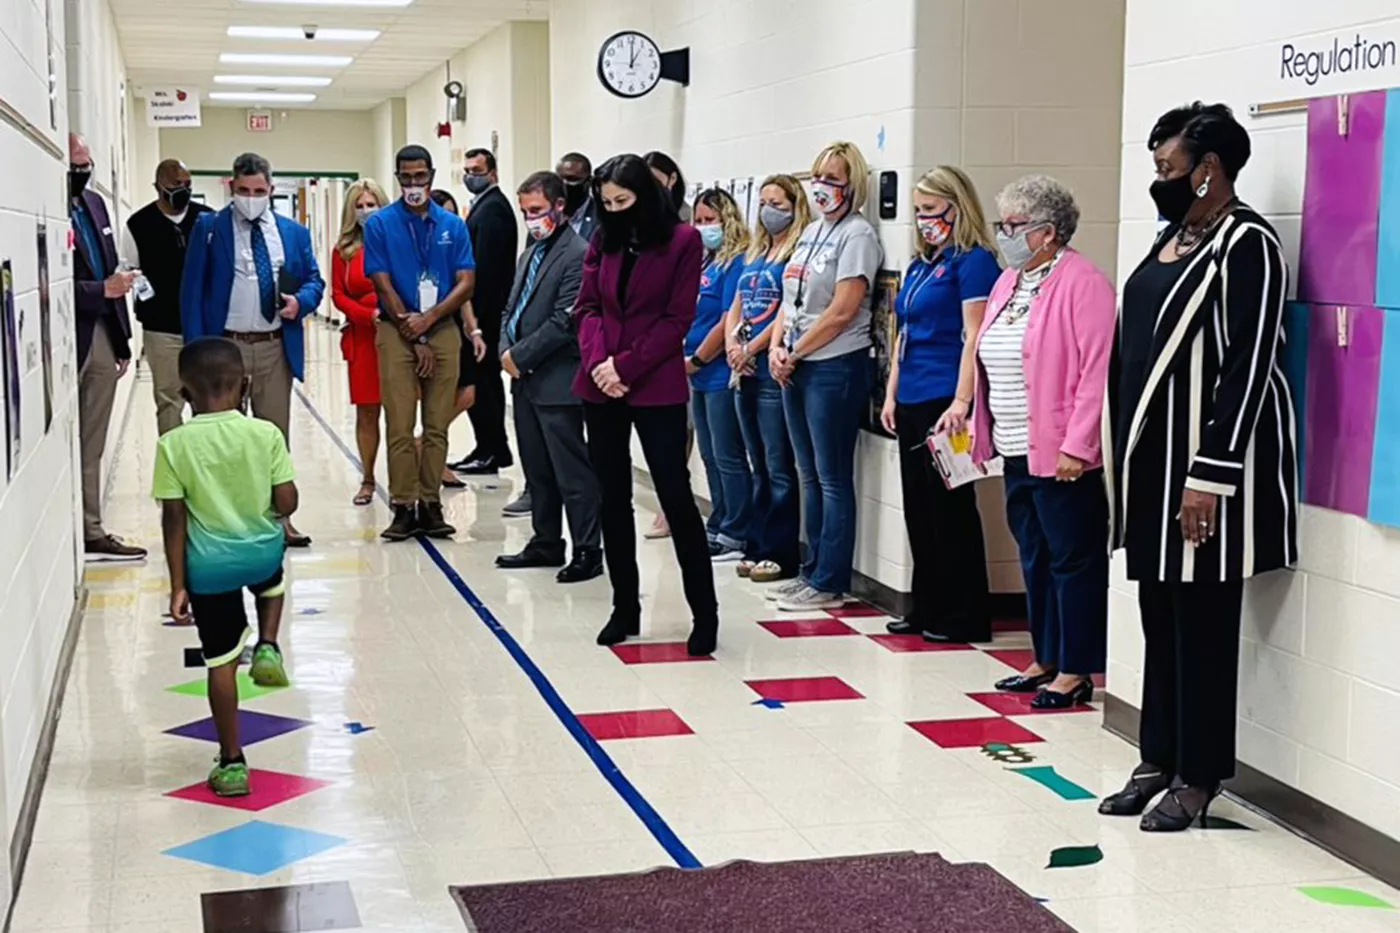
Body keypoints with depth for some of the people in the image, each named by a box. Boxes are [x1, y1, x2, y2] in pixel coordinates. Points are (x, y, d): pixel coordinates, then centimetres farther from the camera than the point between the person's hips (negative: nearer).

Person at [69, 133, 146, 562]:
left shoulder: (95, 203, 13)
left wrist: (122, 338, 15)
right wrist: (103, 290, -19)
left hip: (103, 337, 7)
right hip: (69, 339, -7)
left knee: (92, 445, 13)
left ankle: (91, 532, 19)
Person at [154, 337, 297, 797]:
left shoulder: (174, 445, -10)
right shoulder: (266, 434, -9)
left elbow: (174, 521, -8)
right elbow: (286, 503, -9)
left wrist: (178, 584, -2)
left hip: (209, 567, -1)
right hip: (262, 552, 1)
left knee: (221, 663, 9)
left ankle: (232, 762, 16)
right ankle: (267, 647, 18)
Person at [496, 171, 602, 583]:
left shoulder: (577, 254, -13)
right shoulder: (530, 254, 17)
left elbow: (563, 322, -18)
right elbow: (512, 308, 20)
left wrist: (520, 356, -13)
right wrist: (506, 351, 1)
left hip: (557, 381, -9)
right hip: (526, 379, 9)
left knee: (572, 470, -4)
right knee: (537, 469, 15)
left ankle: (587, 551, 2)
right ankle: (546, 542, 25)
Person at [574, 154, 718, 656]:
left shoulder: (683, 240, -5)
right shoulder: (603, 241, 10)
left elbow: (677, 319, -9)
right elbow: (587, 307, 6)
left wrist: (627, 367, -14)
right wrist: (597, 360, -12)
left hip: (657, 388, -5)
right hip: (600, 387, 5)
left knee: (675, 496, -3)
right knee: (613, 498, 10)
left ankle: (705, 612, 5)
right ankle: (625, 607, 20)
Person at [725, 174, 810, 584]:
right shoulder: (754, 255, 18)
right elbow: (736, 308, 17)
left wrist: (751, 348, -12)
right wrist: (731, 345, -1)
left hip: (773, 370, -8)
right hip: (745, 372, 8)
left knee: (779, 468, -4)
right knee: (759, 467, 13)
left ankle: (782, 554, 0)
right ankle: (758, 547, 19)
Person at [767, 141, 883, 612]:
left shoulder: (857, 234, -10)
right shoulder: (811, 232, 15)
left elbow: (842, 311, -16)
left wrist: (794, 352, -10)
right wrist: (777, 346, 2)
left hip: (835, 367, -8)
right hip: (796, 368, 8)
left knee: (833, 478, -3)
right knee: (810, 475, 13)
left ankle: (830, 583, 2)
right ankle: (813, 571, 21)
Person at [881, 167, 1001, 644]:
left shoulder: (973, 262, -8)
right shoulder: (920, 265, 17)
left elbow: (973, 336, -15)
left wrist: (961, 401, -22)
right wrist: (891, 394, 16)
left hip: (944, 403, -9)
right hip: (912, 403, 9)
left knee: (951, 507, -3)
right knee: (919, 508, 12)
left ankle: (965, 616, 5)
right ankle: (928, 608, 21)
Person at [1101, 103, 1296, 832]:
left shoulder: (1246, 245, -13)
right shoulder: (1170, 239, 14)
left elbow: (1246, 369, -19)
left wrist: (1208, 476, -22)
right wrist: (1125, 457, 15)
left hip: (1202, 460, -9)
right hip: (1152, 458, 9)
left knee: (1201, 625, 0)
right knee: (1159, 621, 13)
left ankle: (1198, 775, 10)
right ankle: (1159, 760, 23)